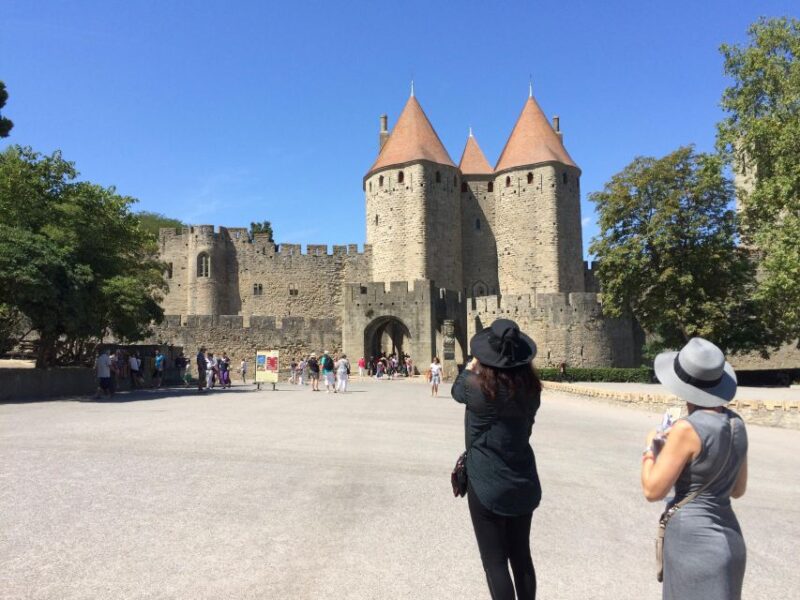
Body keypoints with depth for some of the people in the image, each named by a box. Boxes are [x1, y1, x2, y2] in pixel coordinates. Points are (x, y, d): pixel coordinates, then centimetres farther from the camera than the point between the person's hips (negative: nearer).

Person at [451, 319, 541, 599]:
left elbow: (457, 390, 4)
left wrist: (471, 366, 19)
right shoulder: (531, 389, -6)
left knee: (495, 561, 7)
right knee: (521, 557, 19)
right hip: (523, 482, 5)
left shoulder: (478, 387, -20)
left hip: (487, 484, -5)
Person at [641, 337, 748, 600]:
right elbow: (737, 489, 12)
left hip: (693, 540, -8)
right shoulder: (735, 423, 0)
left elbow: (653, 491, -16)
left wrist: (651, 448, -1)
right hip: (728, 539, 8)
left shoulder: (687, 429, -22)